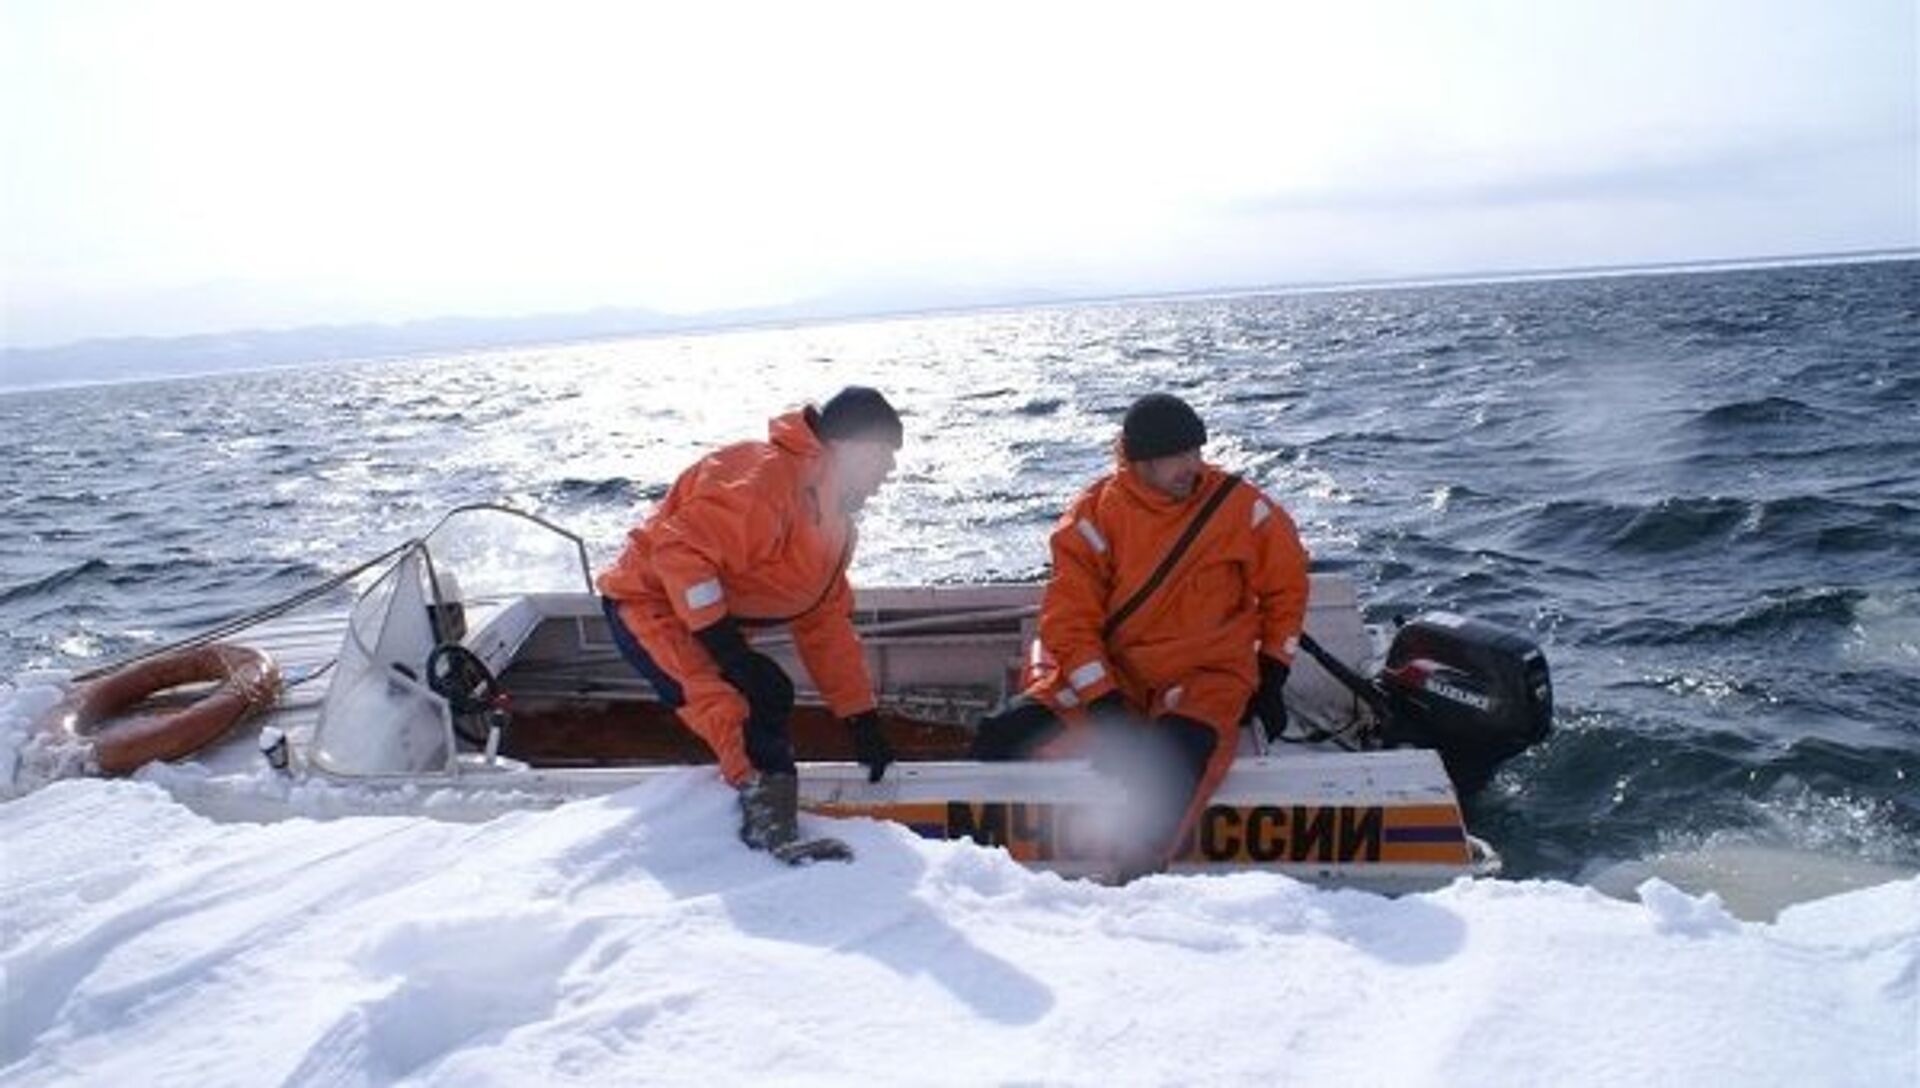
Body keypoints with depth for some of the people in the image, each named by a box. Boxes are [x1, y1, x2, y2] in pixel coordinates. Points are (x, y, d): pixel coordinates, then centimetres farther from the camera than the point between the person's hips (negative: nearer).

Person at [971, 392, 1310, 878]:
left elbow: (1285, 585, 10)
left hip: (1207, 676, -1)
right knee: (1002, 737, -16)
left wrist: (1271, 679, 7)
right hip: (1110, 673, 2)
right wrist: (1104, 703, -20)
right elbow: (1070, 617, -10)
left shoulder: (1240, 506, -5)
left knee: (1174, 765, -36)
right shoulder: (1096, 514, -7)